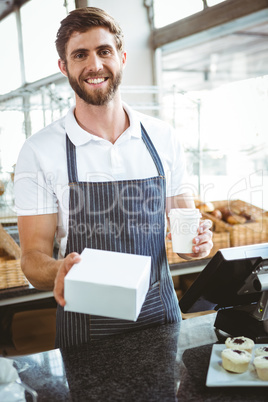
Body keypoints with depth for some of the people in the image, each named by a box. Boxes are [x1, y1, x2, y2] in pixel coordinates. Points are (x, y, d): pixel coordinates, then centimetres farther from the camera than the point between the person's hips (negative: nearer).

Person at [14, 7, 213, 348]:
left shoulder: (163, 138, -1)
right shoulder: (39, 151, -10)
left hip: (160, 314, 3)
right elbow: (33, 257, -8)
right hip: (84, 328, -2)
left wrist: (196, 240, -15)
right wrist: (58, 273, -30)